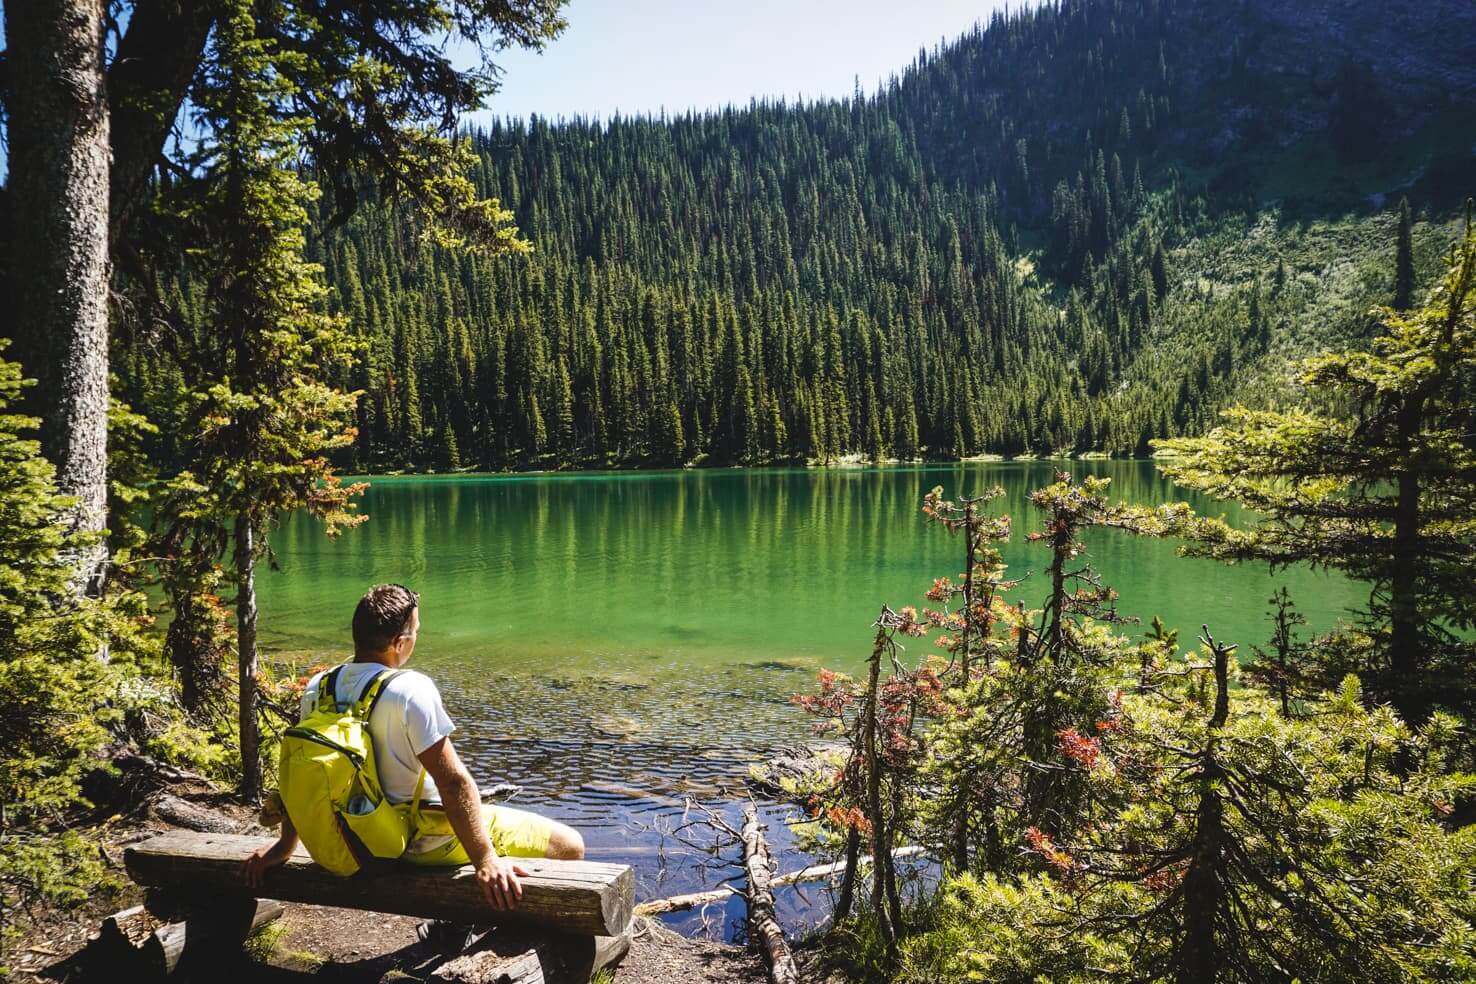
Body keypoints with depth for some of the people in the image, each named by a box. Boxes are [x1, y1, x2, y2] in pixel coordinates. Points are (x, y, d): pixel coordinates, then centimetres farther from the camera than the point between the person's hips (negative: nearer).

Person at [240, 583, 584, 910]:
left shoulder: (318, 688, -4)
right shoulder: (411, 690, -26)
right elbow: (453, 781, -27)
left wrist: (285, 846, 19)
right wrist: (485, 861, -24)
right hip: (429, 841, -8)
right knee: (570, 845, -2)